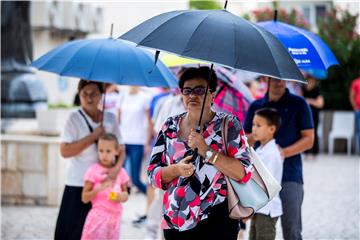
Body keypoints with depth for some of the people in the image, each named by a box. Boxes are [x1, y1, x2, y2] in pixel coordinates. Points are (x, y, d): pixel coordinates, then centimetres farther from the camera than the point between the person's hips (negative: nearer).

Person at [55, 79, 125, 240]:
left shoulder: (110, 119, 7)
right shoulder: (74, 119, -5)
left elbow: (121, 150, 8)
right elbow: (65, 151, -16)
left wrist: (116, 168, -12)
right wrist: (94, 136, -15)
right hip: (78, 186, -4)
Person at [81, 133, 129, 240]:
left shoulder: (121, 172, 7)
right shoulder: (93, 171, -7)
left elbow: (125, 194, 15)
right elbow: (85, 198, -7)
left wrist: (122, 196, -8)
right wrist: (99, 188, -23)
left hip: (115, 218, 5)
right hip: (98, 217, -5)